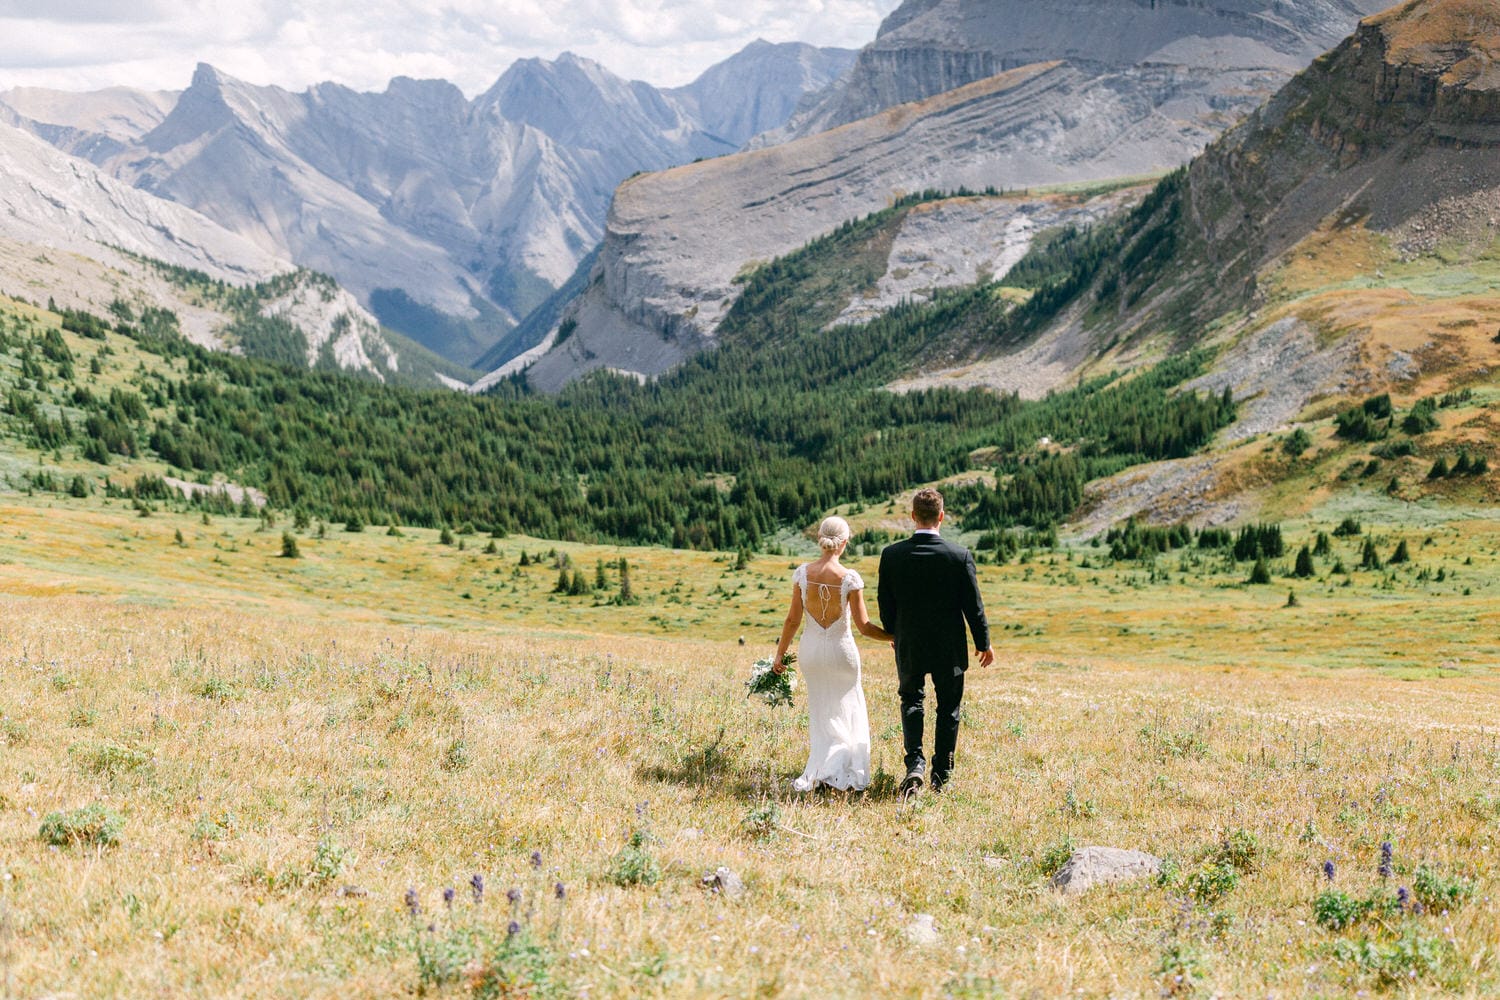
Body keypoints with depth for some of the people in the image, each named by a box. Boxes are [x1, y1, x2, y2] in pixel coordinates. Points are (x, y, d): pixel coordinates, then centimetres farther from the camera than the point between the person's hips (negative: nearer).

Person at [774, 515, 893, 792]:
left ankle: (817, 773, 16)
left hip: (810, 649, 3)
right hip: (841, 650, -3)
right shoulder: (850, 578, -17)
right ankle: (843, 773, 5)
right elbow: (863, 626, -14)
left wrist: (780, 654, 6)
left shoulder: (802, 572, -10)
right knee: (846, 713, 15)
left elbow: (793, 619, -5)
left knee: (820, 712, 20)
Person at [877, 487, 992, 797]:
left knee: (911, 699, 19)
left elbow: (885, 603, -1)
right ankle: (941, 775, 18)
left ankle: (915, 762, 0)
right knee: (948, 707, 14)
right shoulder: (960, 556, -14)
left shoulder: (891, 554, -11)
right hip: (949, 649, -1)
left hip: (908, 646, 1)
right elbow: (973, 605, -8)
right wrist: (983, 643, 6)